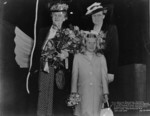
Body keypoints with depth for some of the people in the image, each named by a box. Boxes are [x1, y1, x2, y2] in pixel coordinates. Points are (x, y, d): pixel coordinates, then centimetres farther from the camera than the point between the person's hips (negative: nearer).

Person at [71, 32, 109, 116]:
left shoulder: (101, 58, 15)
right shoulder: (78, 57, 14)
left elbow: (104, 76, 10)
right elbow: (74, 75, 11)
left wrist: (105, 93, 0)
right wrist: (74, 92, 2)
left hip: (97, 93, 1)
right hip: (83, 94, -1)